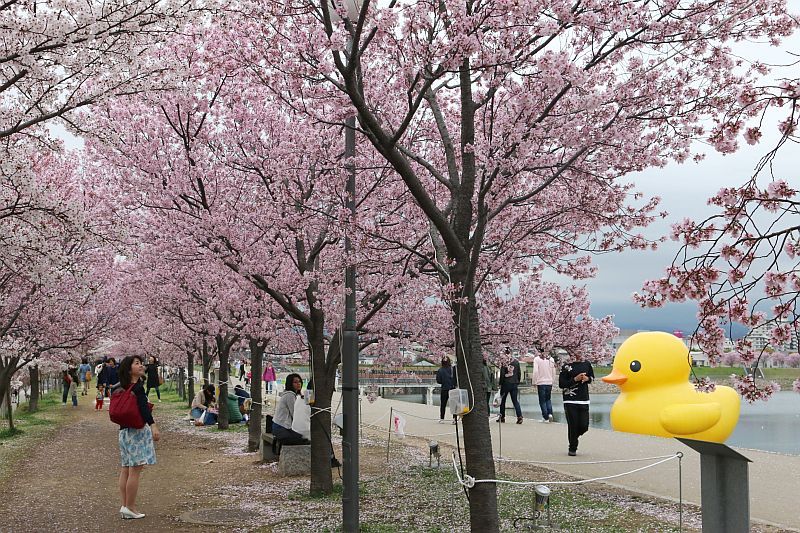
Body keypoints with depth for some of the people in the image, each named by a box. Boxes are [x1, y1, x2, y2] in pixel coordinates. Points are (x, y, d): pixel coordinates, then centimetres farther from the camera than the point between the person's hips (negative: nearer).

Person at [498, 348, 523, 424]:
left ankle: (502, 417, 15)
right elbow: (519, 373, 6)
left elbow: (502, 374, -10)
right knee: (515, 401, 5)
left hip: (506, 383, -3)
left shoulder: (504, 362, -10)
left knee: (502, 400, 12)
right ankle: (519, 416, -11)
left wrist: (500, 383, -1)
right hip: (514, 383, 3)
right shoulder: (516, 362, 2)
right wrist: (518, 382, 15)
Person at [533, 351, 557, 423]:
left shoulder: (537, 359, -10)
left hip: (541, 383, -3)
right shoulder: (551, 359, 2)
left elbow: (535, 371, -13)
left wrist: (534, 382, -4)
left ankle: (545, 417, 4)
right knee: (548, 399, 18)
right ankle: (550, 413, 0)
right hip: (549, 382, 3)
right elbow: (554, 372, 7)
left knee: (542, 400, 5)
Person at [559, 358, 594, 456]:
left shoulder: (587, 364, 8)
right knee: (573, 425, -3)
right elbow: (561, 384, -8)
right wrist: (575, 379, -17)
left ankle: (573, 437, 32)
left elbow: (592, 377, 23)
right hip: (570, 401, -4)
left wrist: (587, 379, 0)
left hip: (584, 400, 4)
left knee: (584, 426, 1)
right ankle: (572, 449, 12)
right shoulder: (567, 367, -6)